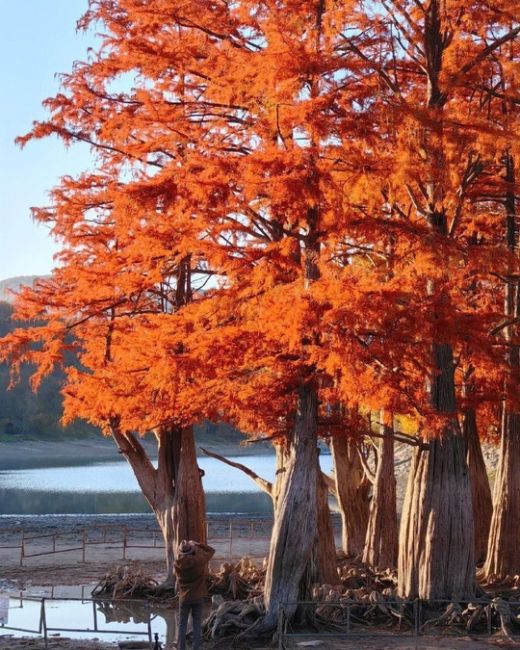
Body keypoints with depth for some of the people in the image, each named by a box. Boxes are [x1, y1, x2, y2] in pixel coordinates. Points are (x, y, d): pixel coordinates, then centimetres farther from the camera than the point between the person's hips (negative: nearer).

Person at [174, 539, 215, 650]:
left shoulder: (177, 564, -15)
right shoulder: (199, 561, -17)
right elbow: (211, 550, -1)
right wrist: (197, 544, 2)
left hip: (184, 597, 0)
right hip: (198, 597, 0)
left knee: (182, 624, 10)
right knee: (197, 624, 8)